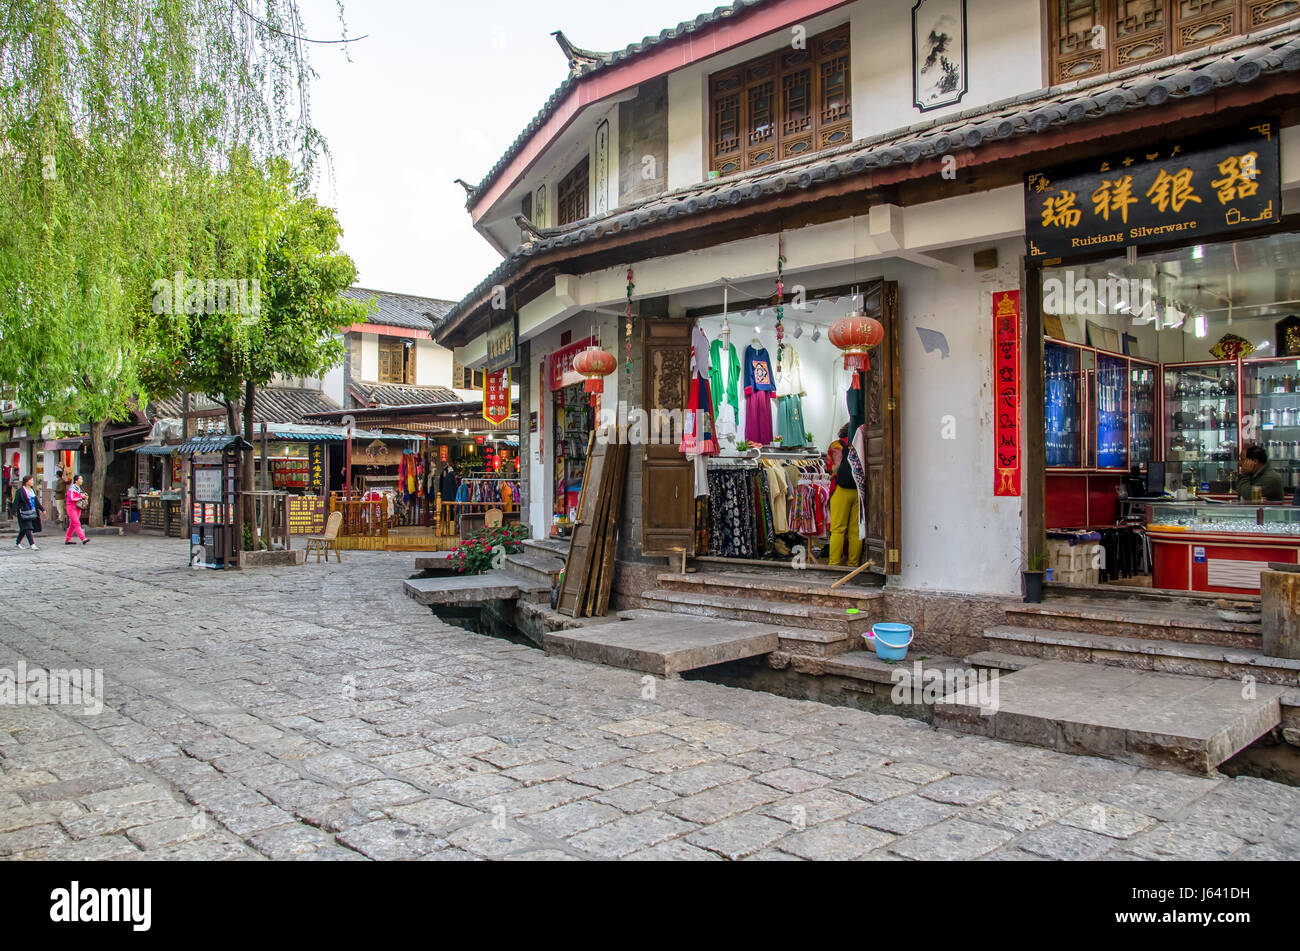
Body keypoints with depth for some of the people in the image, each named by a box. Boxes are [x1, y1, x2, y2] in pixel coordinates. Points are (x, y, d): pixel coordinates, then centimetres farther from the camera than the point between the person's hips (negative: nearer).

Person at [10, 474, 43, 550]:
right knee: (28, 528, -11)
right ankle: (32, 545, -15)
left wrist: (42, 509, 18)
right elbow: (16, 502, -12)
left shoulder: (32, 489, 11)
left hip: (32, 512, 7)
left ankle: (18, 542, 31)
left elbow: (36, 501, 18)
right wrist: (14, 513, -17)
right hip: (24, 512, -7)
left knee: (24, 529, 16)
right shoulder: (20, 491, -10)